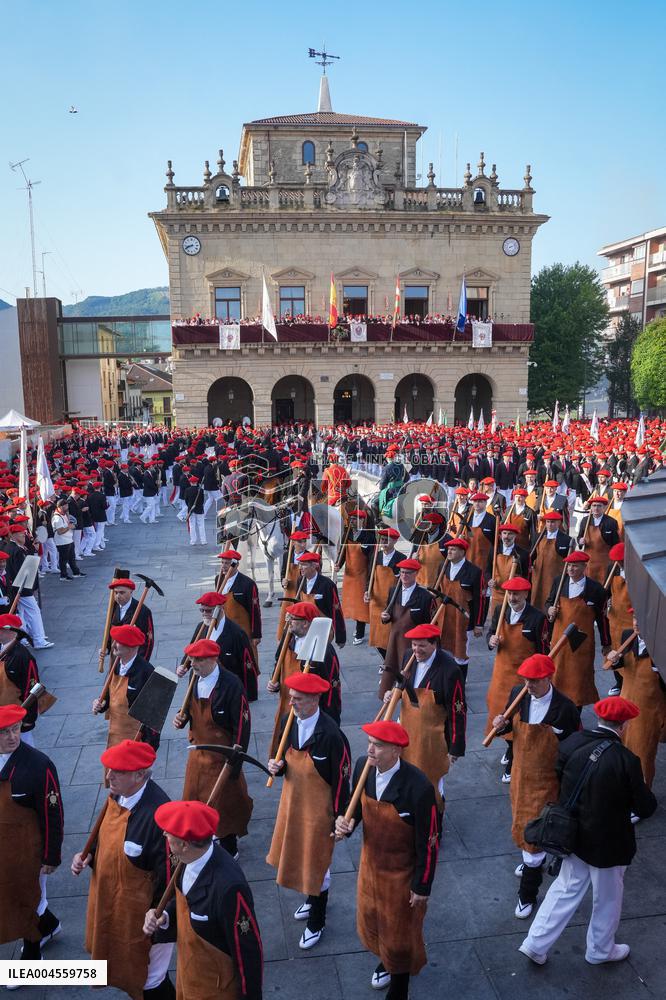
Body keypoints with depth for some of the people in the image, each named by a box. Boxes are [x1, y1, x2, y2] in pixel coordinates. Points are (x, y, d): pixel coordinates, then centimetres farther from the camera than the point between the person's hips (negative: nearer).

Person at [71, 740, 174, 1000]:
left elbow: (168, 872, -26)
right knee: (121, 964, 30)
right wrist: (89, 856, -5)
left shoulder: (157, 814, -35)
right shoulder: (117, 796, -8)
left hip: (140, 914, -8)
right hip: (109, 903, 8)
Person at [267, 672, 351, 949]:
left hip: (318, 808, -6)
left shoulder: (330, 734, -29)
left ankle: (316, 923, 34)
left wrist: (340, 819, -13)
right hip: (292, 801, 6)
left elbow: (341, 778, -19)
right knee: (297, 854, 24)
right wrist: (278, 767, -15)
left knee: (316, 863, 10)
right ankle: (313, 898, 51)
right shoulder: (289, 723, -8)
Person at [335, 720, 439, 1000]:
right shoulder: (363, 766, -20)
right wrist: (345, 823, -21)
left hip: (403, 872, -5)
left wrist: (422, 886, -13)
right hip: (370, 861, 5)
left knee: (399, 930, 21)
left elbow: (429, 841, -23)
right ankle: (386, 959, 62)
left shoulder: (418, 787, -36)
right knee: (370, 919, 29)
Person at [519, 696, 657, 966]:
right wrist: (641, 789, 1)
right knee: (607, 898, 22)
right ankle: (600, 950, 43)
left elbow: (557, 778, 2)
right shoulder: (626, 761, -28)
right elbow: (645, 808, -17)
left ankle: (536, 944, 28)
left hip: (574, 834, 4)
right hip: (607, 844, -4)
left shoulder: (572, 742, -14)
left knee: (566, 888, 23)